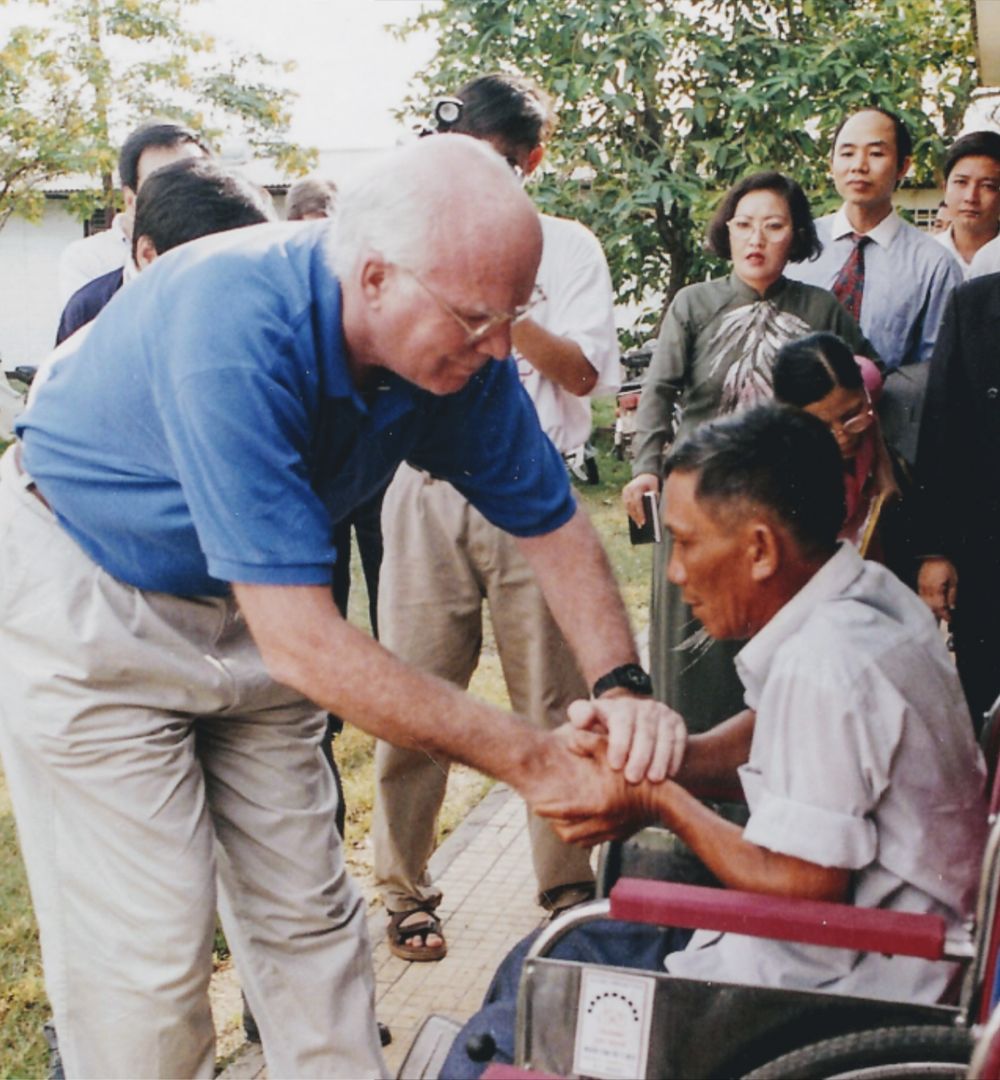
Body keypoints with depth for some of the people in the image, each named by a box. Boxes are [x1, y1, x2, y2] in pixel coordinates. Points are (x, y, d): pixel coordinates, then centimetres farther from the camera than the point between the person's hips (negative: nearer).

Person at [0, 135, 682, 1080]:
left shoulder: (459, 351, -16)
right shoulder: (235, 331, -37)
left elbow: (551, 521, -3)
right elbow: (304, 644, -38)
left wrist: (620, 682, -20)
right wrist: (531, 762, -33)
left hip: (243, 603, 6)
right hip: (83, 596, -6)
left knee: (306, 911, 7)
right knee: (145, 944, -6)